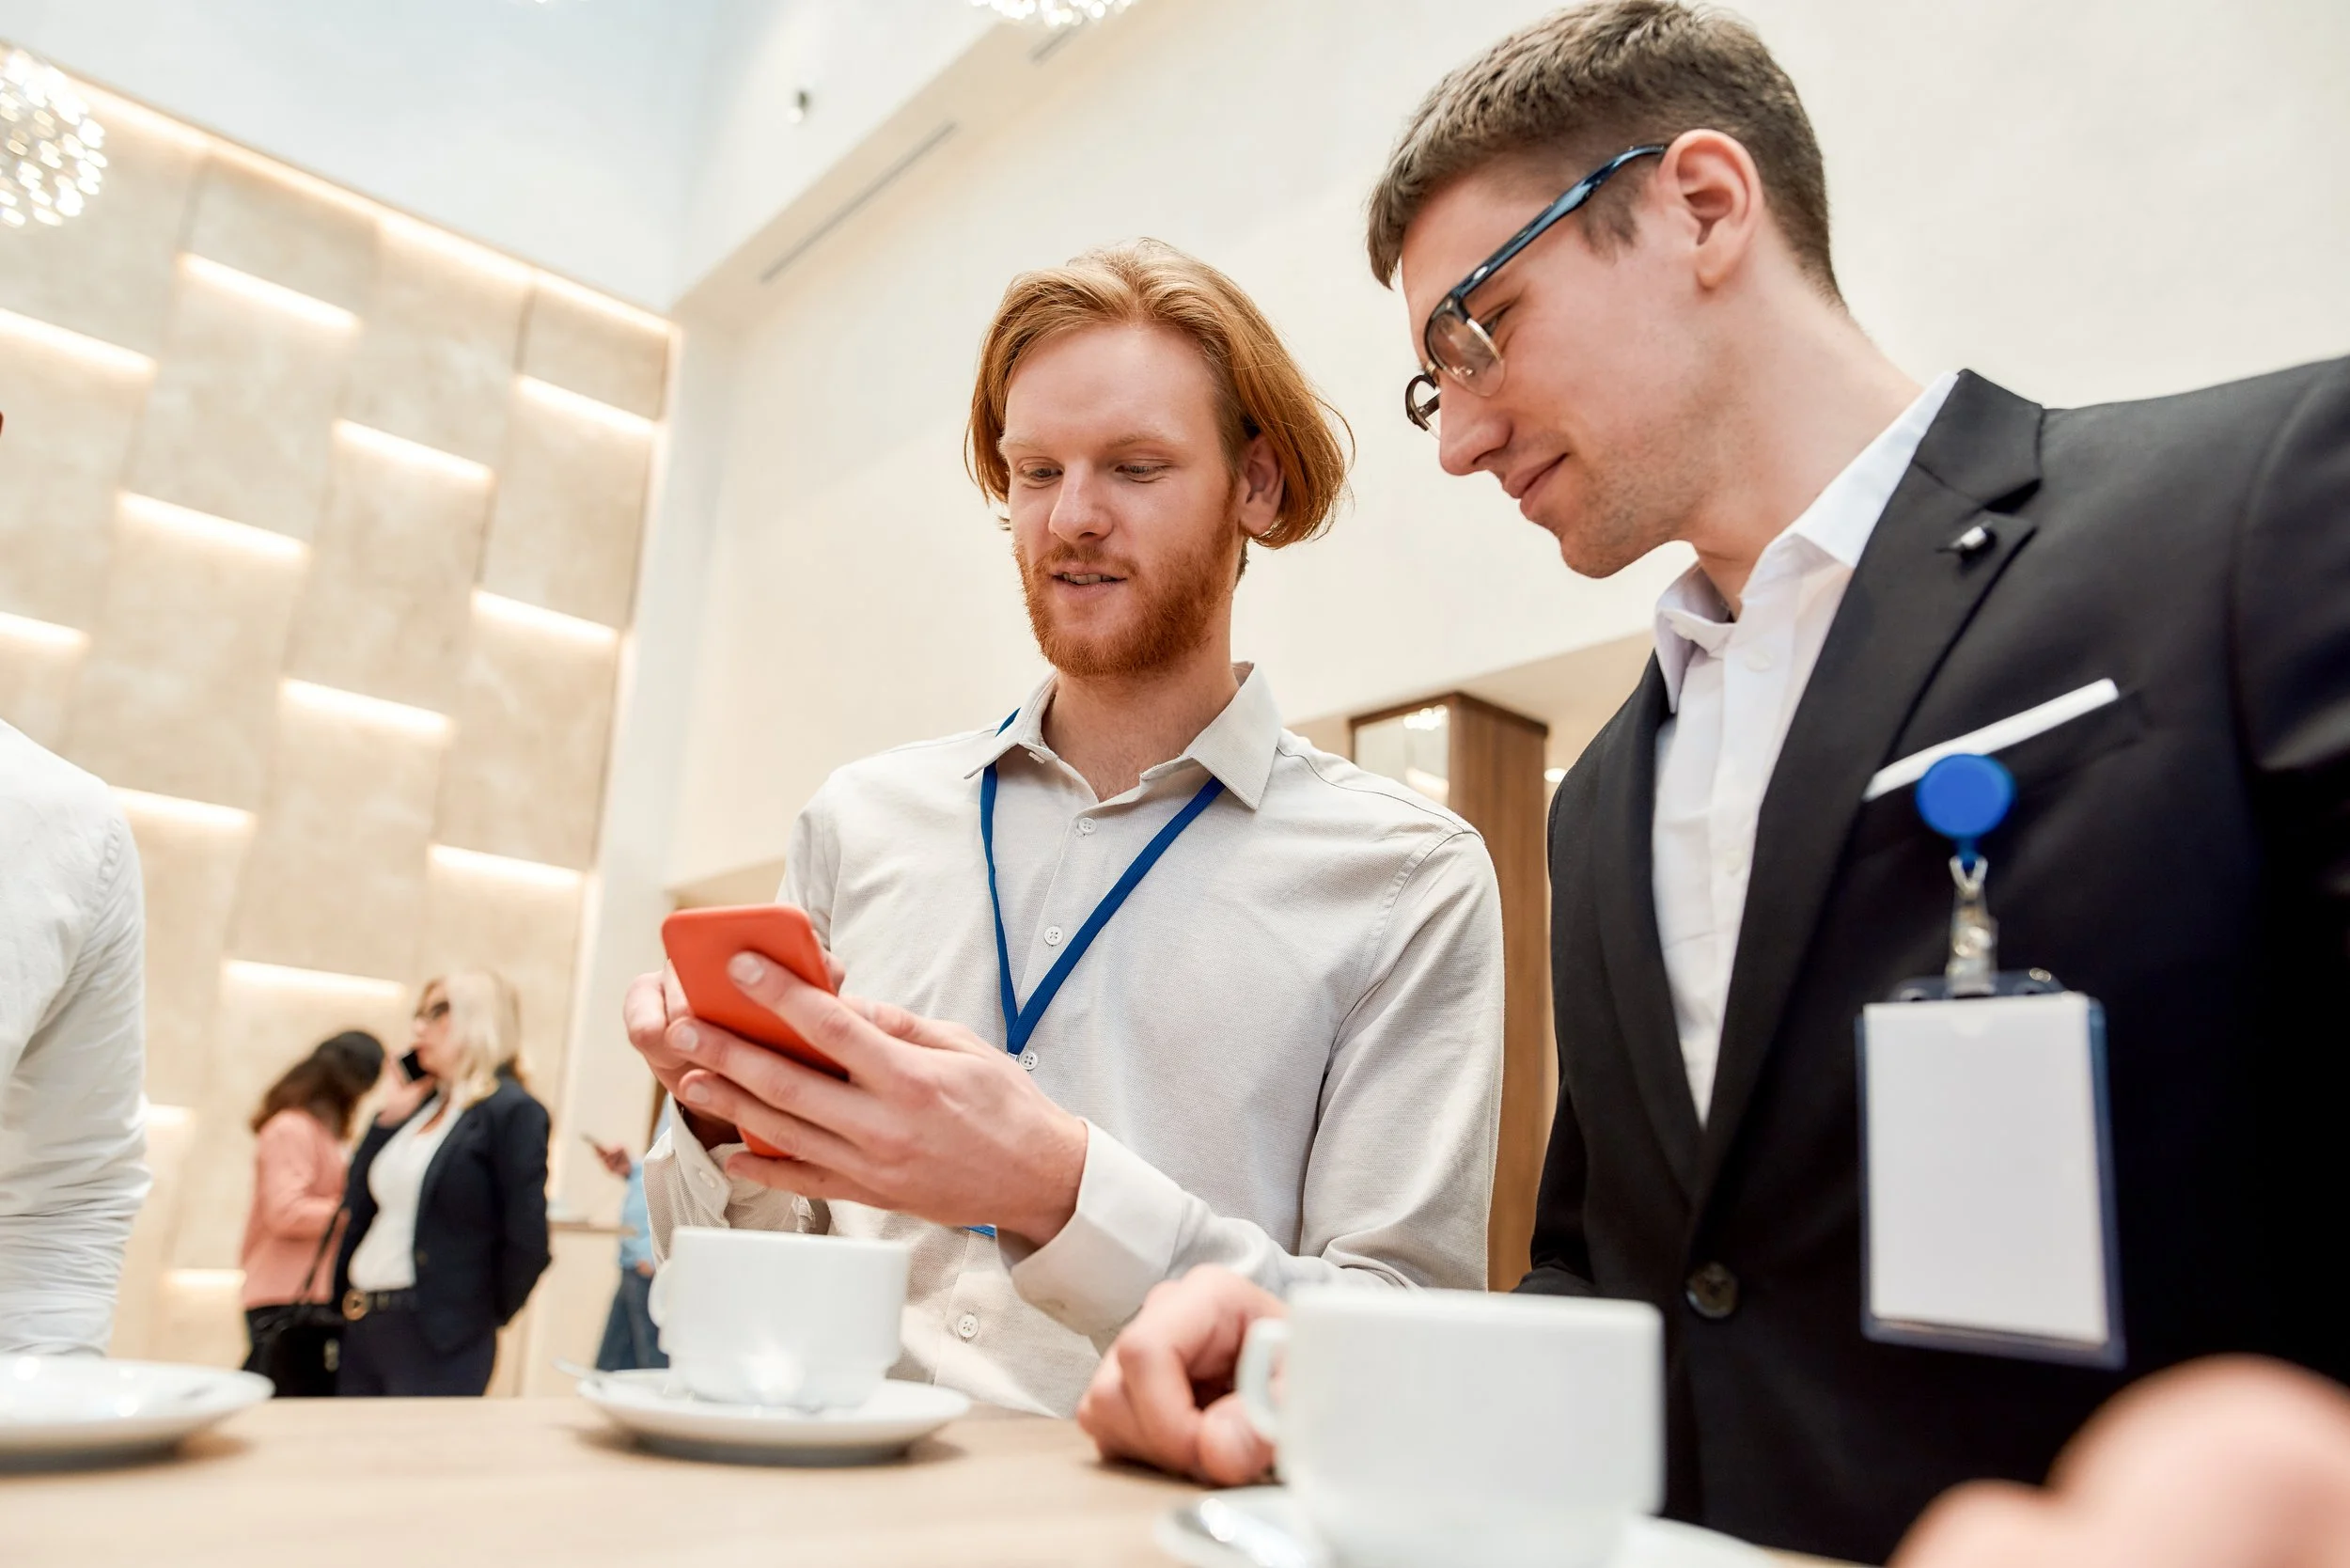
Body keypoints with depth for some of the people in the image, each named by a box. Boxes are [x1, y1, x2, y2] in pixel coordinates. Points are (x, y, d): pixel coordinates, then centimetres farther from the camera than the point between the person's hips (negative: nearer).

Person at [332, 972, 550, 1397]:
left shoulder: (512, 1111, -10)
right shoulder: (420, 1105, 14)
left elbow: (526, 1239, -13)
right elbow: (361, 1202, 13)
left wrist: (482, 1314, -1)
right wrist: (389, 1119, 5)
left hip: (436, 1339, -7)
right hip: (362, 1326, 7)